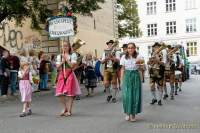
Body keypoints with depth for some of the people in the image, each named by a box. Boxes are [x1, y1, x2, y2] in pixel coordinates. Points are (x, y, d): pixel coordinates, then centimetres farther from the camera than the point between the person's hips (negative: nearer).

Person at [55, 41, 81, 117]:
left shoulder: (72, 56, 2)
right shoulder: (59, 56, 12)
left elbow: (72, 66, -11)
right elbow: (57, 67, 4)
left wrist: (66, 59, -11)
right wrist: (62, 61, -10)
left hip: (70, 75, -3)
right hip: (61, 75, 3)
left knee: (70, 93, -2)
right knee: (60, 93, -4)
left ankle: (69, 110, 11)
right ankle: (65, 108, 18)